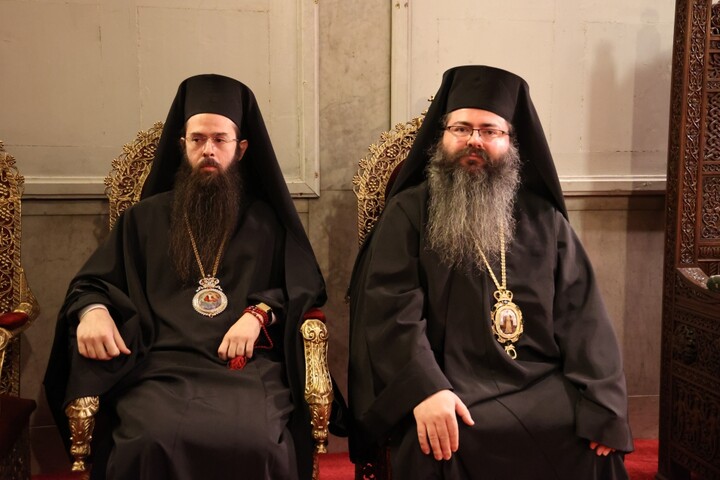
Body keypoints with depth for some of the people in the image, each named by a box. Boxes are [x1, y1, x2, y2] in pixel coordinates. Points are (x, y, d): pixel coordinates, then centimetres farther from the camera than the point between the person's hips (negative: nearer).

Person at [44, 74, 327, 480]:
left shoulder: (267, 220, 18)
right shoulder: (146, 218, 20)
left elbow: (306, 283, 15)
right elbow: (92, 283, 20)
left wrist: (259, 313, -5)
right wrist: (93, 310, -5)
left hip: (248, 366, 0)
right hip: (161, 368, 1)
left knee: (255, 442, -32)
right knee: (153, 442, -33)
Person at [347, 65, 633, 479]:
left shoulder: (544, 220, 13)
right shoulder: (409, 212, 5)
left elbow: (582, 314, 5)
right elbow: (390, 305, -8)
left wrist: (601, 405, -10)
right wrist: (424, 389, -24)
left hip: (540, 382, 3)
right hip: (447, 383, -3)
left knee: (592, 443, -20)